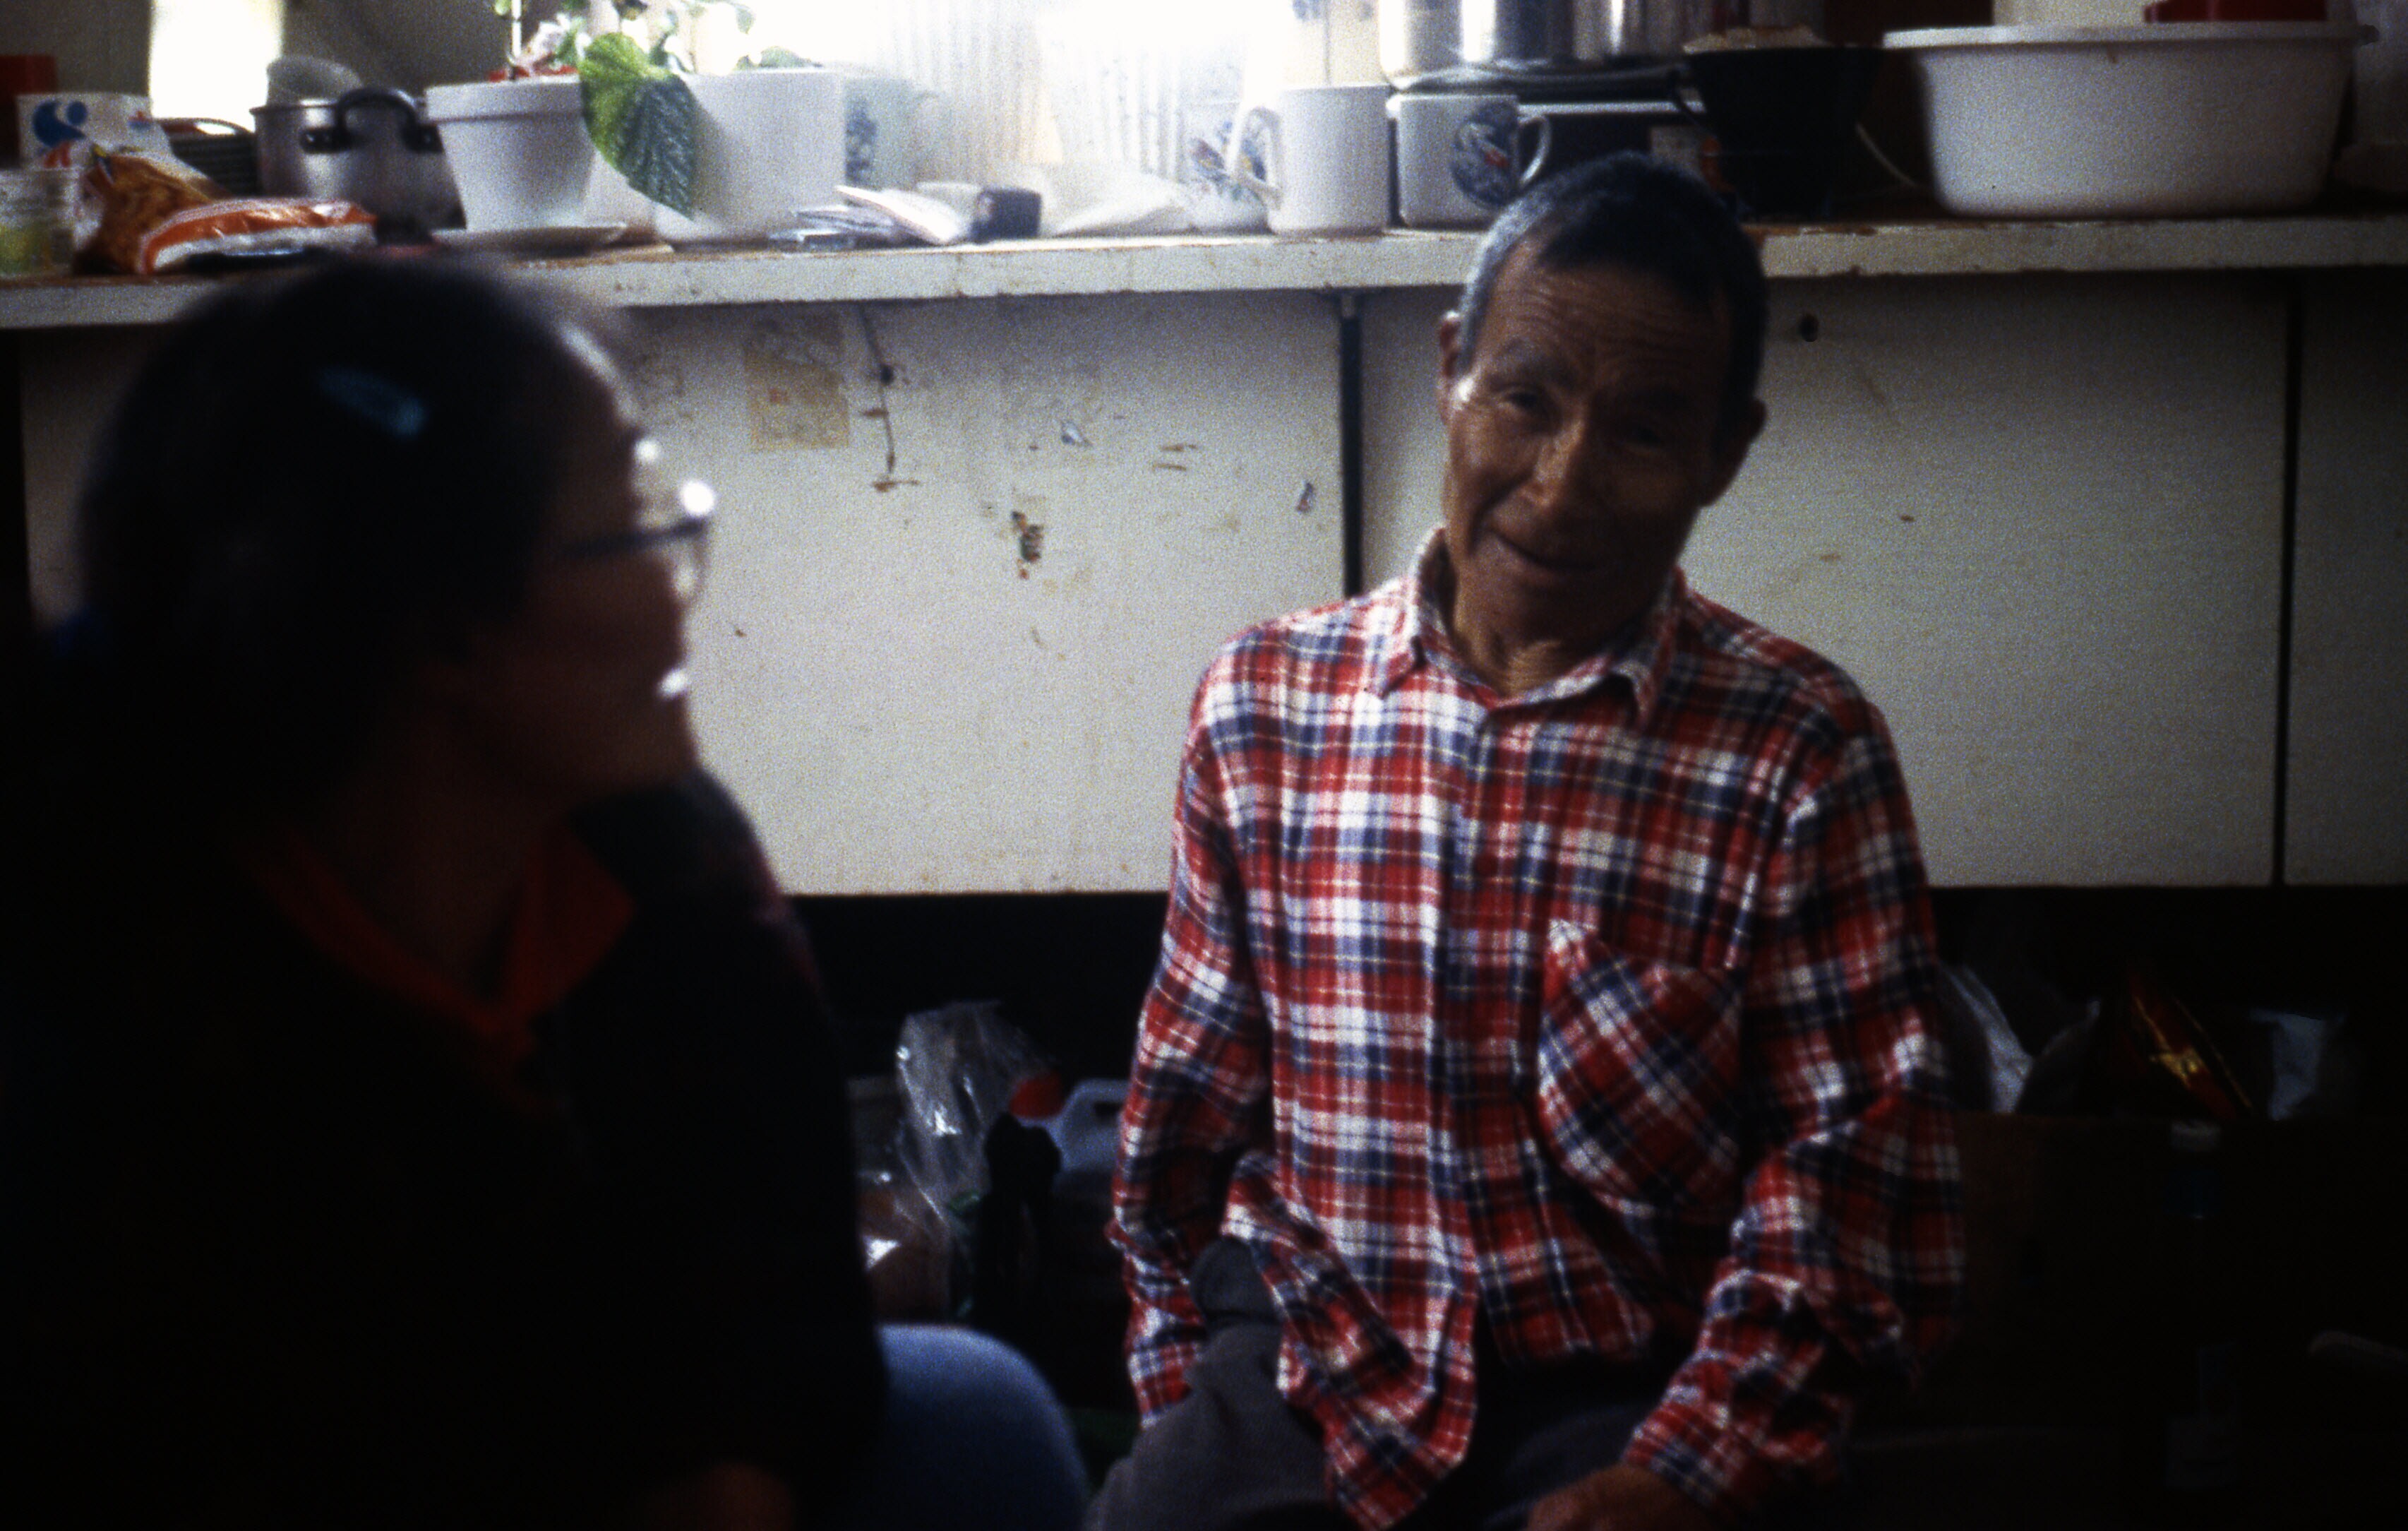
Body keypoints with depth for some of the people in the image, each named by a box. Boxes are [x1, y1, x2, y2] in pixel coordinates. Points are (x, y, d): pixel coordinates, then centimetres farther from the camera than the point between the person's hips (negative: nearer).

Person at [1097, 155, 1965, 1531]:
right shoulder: (1264, 702, 5)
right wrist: (1183, 1387, 9)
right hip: (1306, 1374, 2)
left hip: (1639, 1399, -1)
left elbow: (1851, 1164, -5)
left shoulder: (1803, 755, -3)